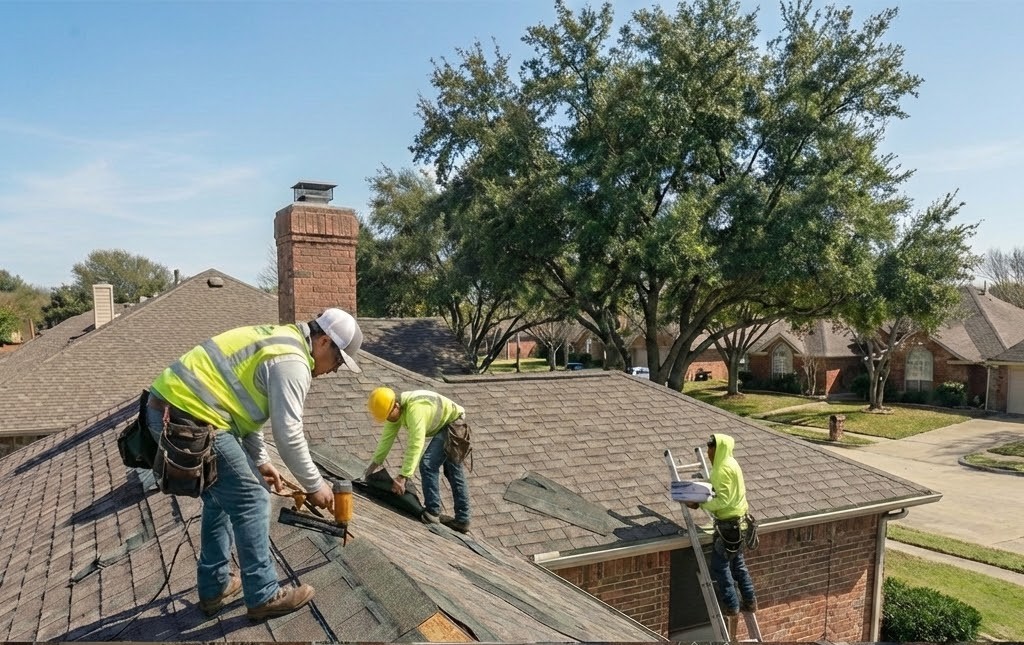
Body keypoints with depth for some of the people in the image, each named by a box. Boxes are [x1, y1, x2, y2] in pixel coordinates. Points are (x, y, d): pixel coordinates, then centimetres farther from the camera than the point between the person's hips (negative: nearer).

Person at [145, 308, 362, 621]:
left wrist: (260, 461, 28)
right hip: (190, 417, -10)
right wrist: (315, 485, -1)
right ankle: (264, 596, 13)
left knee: (220, 499, 22)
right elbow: (288, 434, -14)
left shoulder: (278, 340, 20)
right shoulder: (291, 361, -12)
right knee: (250, 500, 1)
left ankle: (214, 588, 33)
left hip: (168, 407, 11)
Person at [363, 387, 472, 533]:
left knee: (427, 464, -17)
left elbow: (415, 445, -36)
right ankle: (462, 521, 22)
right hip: (446, 425, 10)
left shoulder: (415, 409, -35)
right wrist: (375, 463, 8)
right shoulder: (395, 409, -6)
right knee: (453, 472, 14)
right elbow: (387, 437, 4)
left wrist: (402, 477, -34)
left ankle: (432, 513, -8)